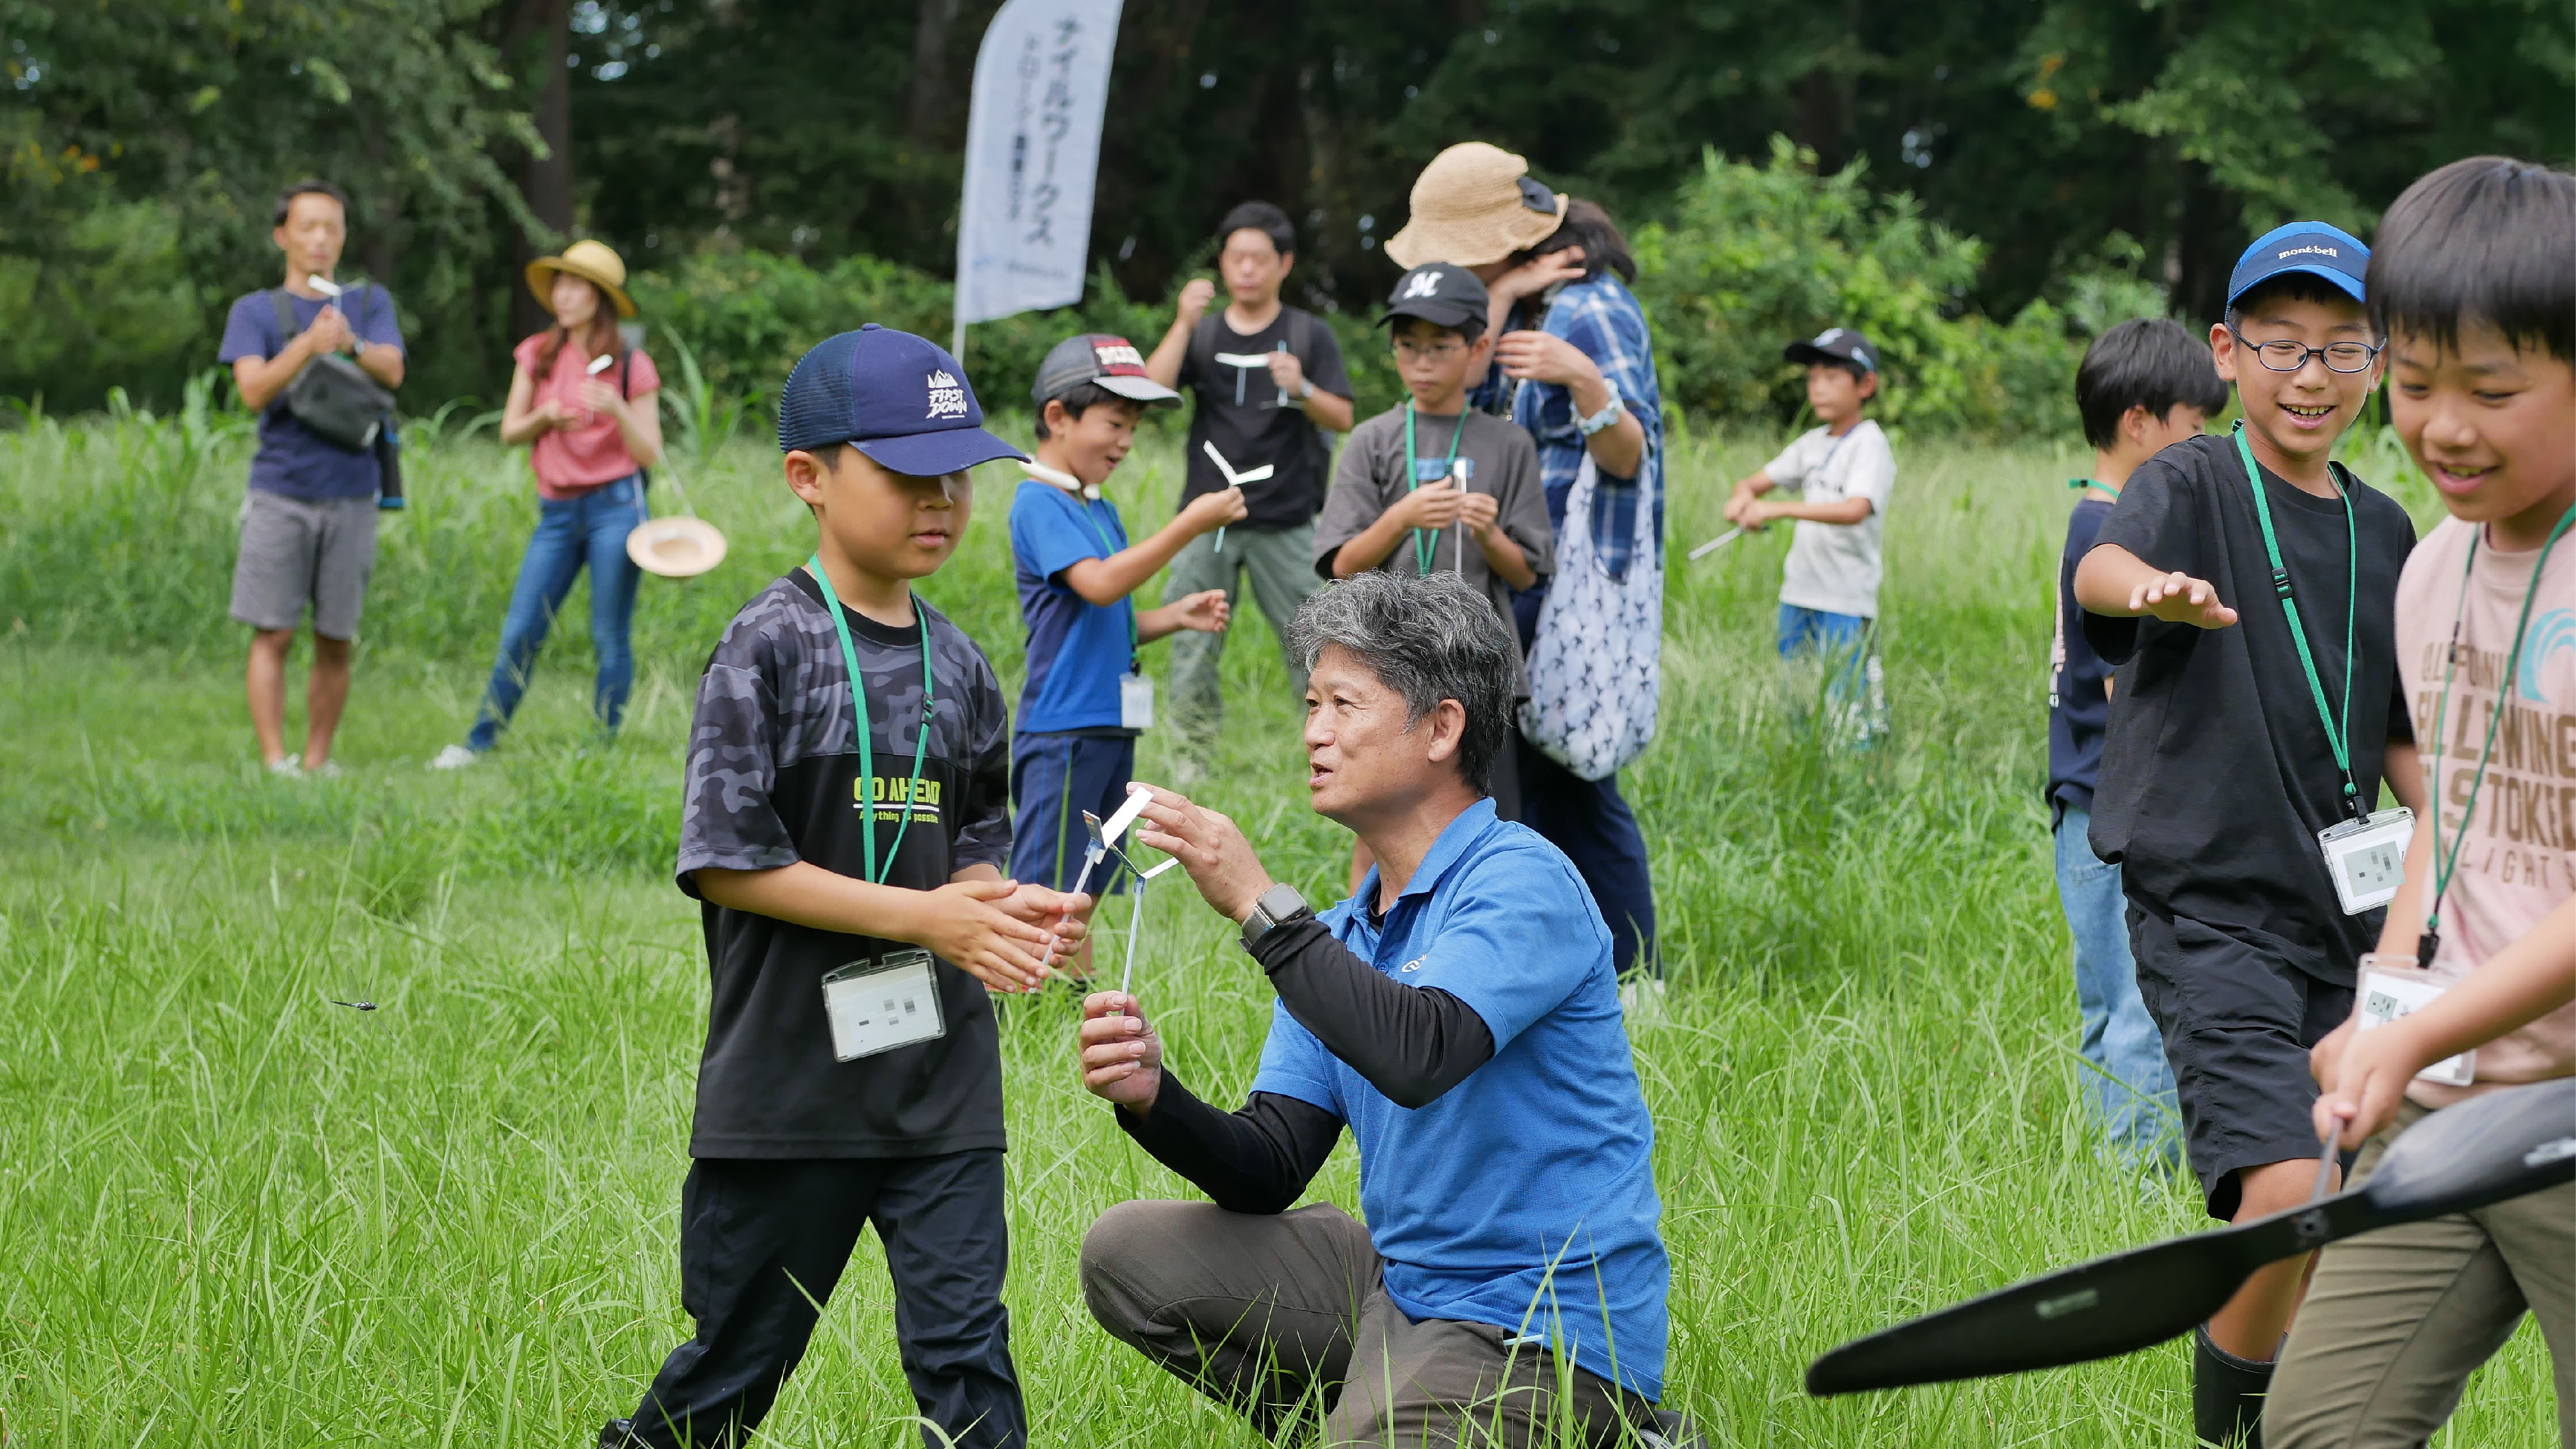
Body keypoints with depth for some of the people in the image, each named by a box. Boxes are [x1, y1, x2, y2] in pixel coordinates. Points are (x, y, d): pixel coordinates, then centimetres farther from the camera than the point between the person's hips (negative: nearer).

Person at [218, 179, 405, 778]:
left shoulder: (370, 303, 13)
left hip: (350, 497, 2)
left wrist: (350, 343, -25)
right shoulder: (256, 312, 8)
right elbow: (253, 391, -7)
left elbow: (392, 372, -4)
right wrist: (308, 345, -23)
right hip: (280, 495, -2)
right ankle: (274, 762, -9)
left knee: (336, 640, 3)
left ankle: (317, 759, 10)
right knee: (273, 634, -7)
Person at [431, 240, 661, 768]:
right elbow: (509, 431, 10)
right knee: (520, 633, 2)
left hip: (614, 506, -3)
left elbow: (649, 454, -1)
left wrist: (617, 411, -18)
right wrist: (545, 417, -10)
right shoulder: (537, 356, 9)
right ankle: (480, 741, 9)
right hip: (557, 511, 3)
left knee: (611, 639, -1)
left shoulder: (632, 367, -1)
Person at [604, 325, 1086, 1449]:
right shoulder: (769, 649, -9)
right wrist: (926, 917, -17)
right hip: (788, 1078, -4)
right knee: (741, 1348, 7)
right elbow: (727, 861, -14)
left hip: (941, 1074, 4)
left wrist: (1010, 905, -7)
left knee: (964, 1344, 1)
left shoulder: (958, 668, 8)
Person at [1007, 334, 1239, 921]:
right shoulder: (1040, 505, -11)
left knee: (1088, 892, 12)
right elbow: (1098, 584, -25)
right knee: (1042, 892, -8)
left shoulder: (1101, 512, 17)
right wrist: (1191, 524, -25)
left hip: (1112, 727, 9)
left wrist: (1177, 615, 4)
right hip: (1062, 727, -9)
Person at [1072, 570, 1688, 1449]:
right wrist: (1153, 1096, -14)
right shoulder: (1345, 932, 13)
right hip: (1402, 1281, 9)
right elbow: (1273, 1171, 6)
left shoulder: (1522, 882, -14)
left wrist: (1258, 904, -28)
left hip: (1535, 1323, -9)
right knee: (1130, 1254, 5)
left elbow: (1418, 1057, -32)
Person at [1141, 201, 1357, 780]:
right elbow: (1152, 390, -5)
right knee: (1191, 645, 1)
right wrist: (1183, 324, -16)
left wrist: (1303, 389, -21)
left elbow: (1343, 418, -1)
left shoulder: (1308, 335, 6)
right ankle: (1197, 752, 10)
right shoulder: (1203, 332, 10)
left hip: (1285, 524, -2)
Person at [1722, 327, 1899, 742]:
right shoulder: (1813, 443, 14)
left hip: (1847, 602, -8)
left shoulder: (1870, 445, -10)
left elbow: (1855, 509, -27)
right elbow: (1756, 482, 18)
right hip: (1799, 595, 8)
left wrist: (1777, 509, -31)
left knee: (1847, 716, -10)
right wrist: (1744, 495, -8)